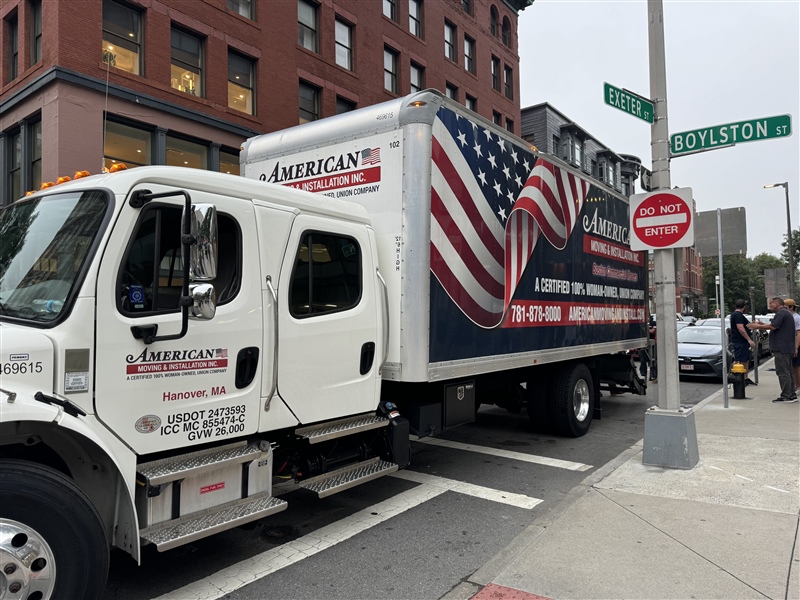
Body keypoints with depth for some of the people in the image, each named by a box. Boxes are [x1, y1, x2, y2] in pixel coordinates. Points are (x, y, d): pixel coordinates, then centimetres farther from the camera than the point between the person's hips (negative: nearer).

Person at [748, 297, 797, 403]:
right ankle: (791, 395, 18)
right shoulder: (786, 313, 21)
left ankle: (786, 396, -7)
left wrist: (758, 326, -10)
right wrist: (762, 325, 13)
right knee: (787, 372, 14)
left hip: (782, 348, -11)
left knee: (782, 372, -8)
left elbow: (773, 326, -21)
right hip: (788, 348, 11)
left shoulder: (781, 313, -13)